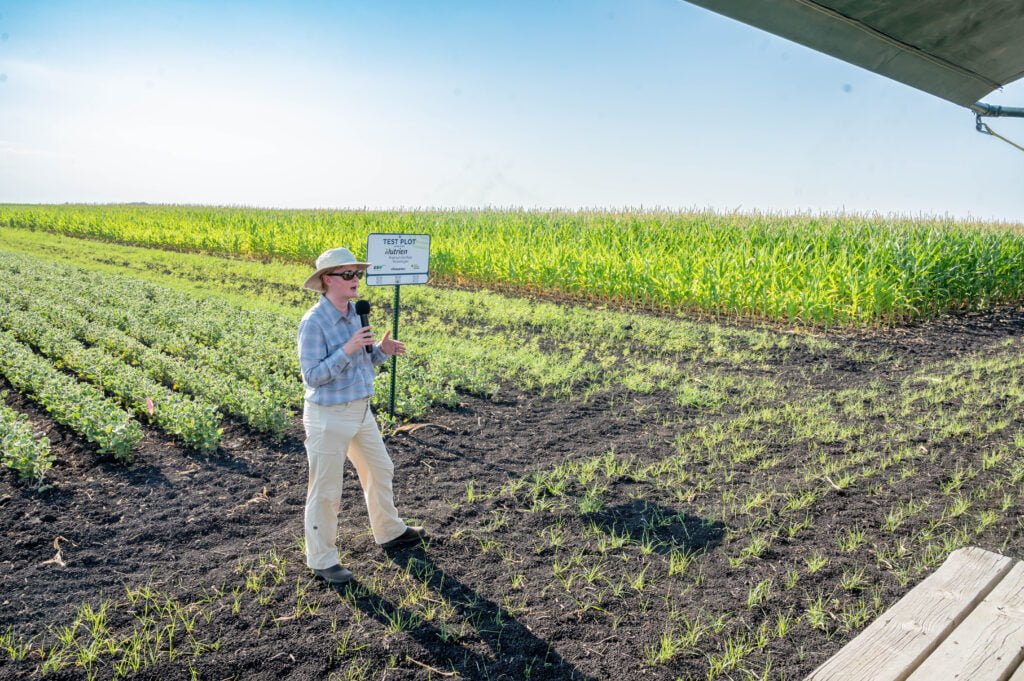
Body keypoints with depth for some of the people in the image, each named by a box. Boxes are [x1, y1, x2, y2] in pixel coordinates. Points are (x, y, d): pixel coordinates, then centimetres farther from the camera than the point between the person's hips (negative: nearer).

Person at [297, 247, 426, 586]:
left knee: (380, 471, 21)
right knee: (325, 491, 5)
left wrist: (381, 351, -4)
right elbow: (312, 376, -20)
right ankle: (322, 561, 23)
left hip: (360, 411, 8)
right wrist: (348, 349, -29)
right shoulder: (314, 322, -19)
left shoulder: (354, 314, 5)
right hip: (328, 416, -8)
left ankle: (390, 533, 42)